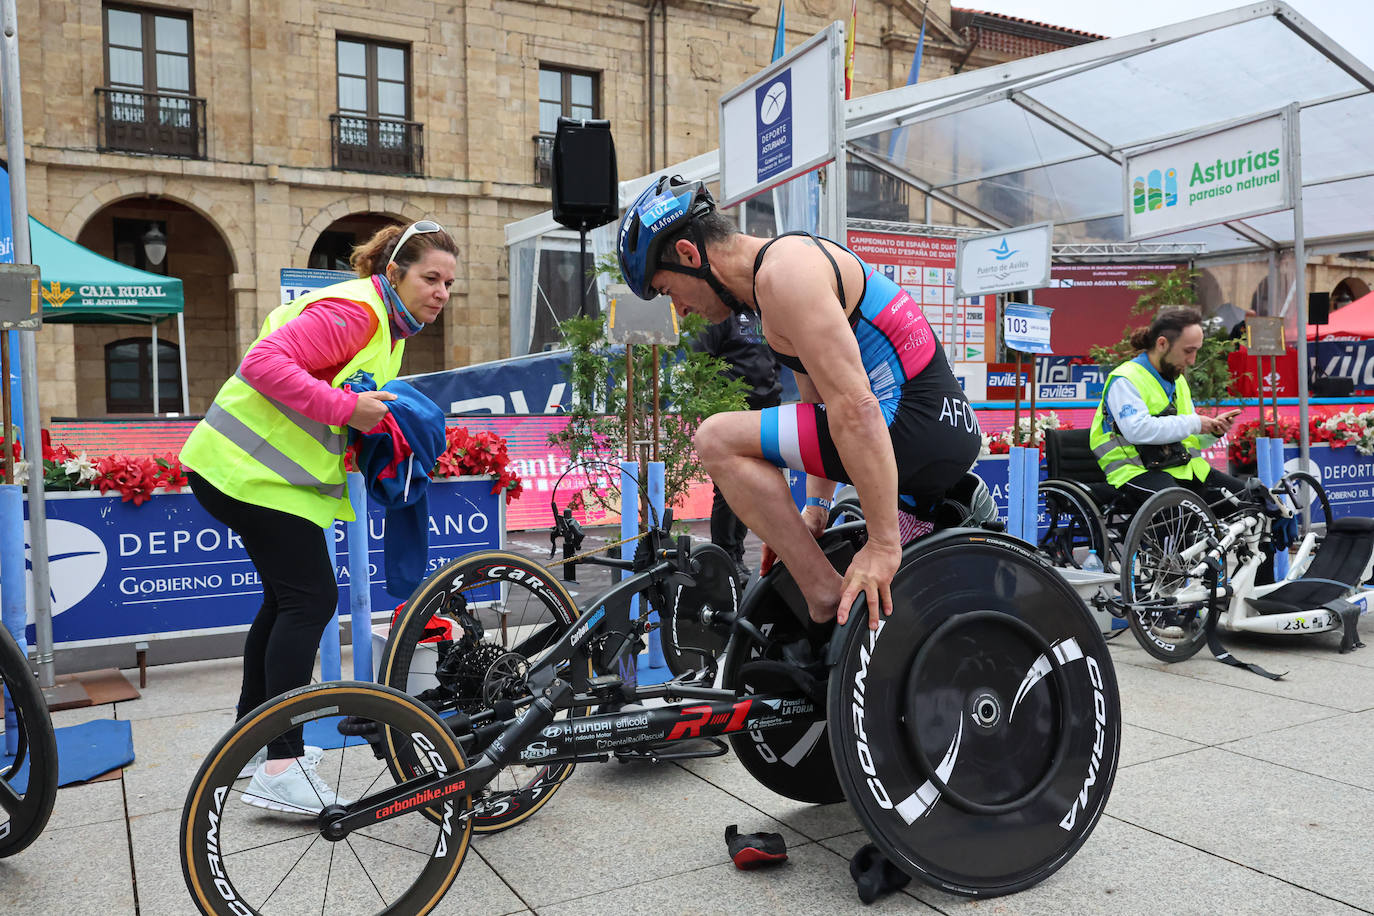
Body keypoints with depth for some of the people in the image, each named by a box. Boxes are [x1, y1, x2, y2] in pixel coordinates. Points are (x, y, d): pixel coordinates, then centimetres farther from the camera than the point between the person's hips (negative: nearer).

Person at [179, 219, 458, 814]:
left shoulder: (389, 324, 14)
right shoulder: (353, 310, -19)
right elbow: (264, 363, -28)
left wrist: (383, 418, 4)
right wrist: (346, 407, -29)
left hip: (260, 468, 11)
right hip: (254, 470, -11)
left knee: (288, 598, 16)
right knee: (310, 599, -12)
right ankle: (280, 768, -8)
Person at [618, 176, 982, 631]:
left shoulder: (783, 271, -15)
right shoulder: (790, 258, 18)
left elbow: (855, 408, -24)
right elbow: (819, 399, 22)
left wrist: (884, 543, -23)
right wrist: (814, 506, 20)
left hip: (920, 431, -10)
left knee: (718, 439, -13)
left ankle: (828, 600, -11)